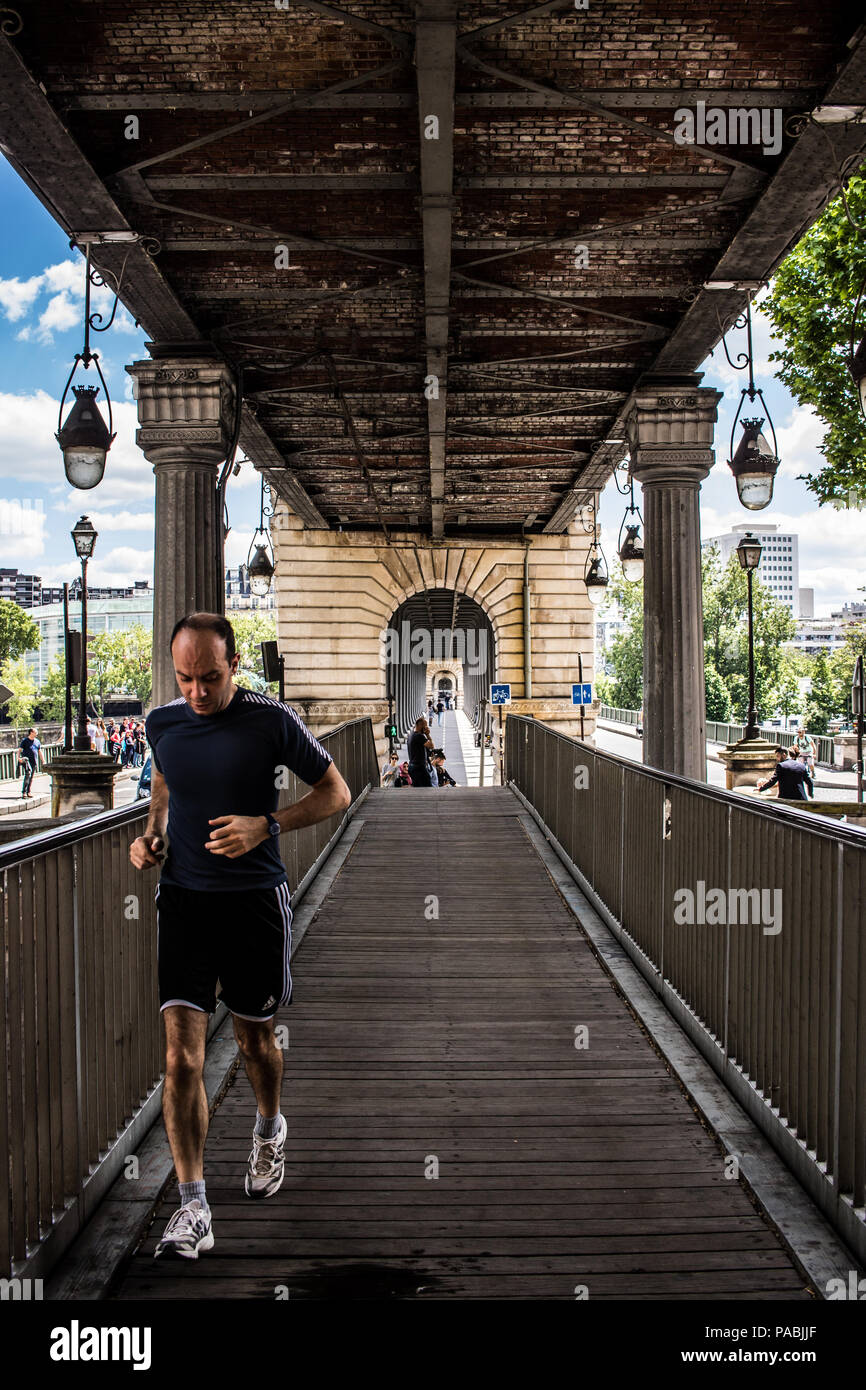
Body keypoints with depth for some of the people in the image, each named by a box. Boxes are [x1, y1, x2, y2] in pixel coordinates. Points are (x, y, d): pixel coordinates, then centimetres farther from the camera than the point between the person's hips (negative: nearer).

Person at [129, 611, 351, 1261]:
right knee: (182, 1056, -7)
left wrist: (267, 826, -16)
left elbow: (336, 792, -3)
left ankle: (270, 1129, 47)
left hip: (255, 899, -2)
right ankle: (193, 1210, 1)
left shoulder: (272, 721, -11)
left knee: (256, 1042, 15)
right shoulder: (162, 722, 1)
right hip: (184, 898, 2)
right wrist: (151, 833, 2)